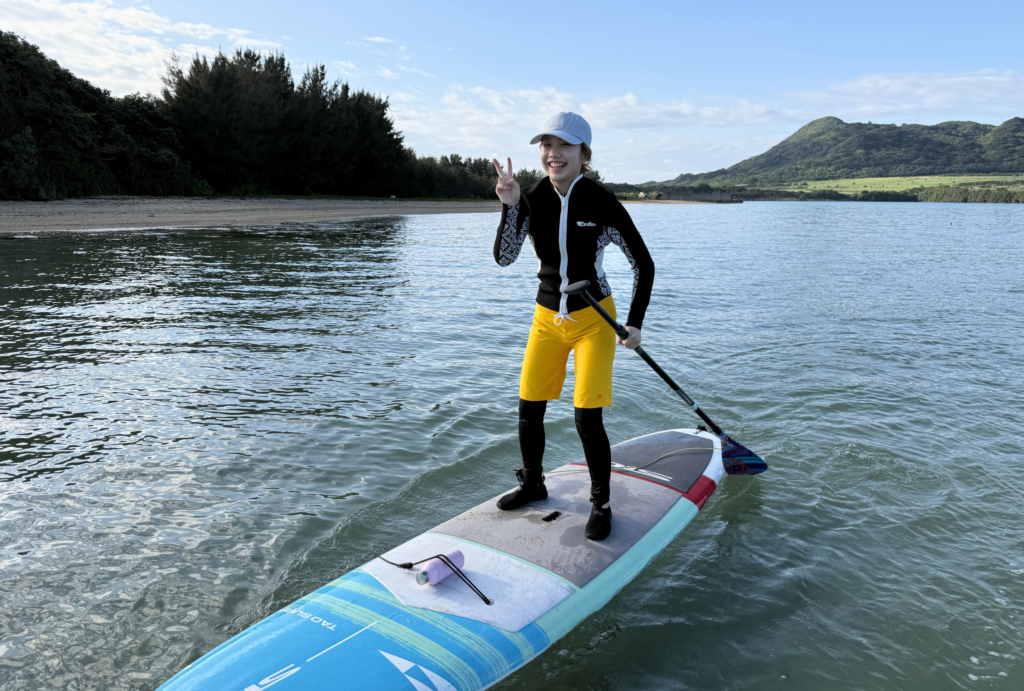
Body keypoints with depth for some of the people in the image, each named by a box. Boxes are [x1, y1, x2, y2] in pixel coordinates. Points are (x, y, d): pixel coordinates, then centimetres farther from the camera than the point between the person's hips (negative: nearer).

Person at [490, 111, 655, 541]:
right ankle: (533, 485, 35)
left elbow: (643, 265, -6)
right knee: (529, 410, 10)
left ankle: (601, 505, 14)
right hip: (546, 318, 5)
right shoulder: (532, 199, -5)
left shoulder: (602, 204, -15)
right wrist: (509, 207, -28)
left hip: (594, 320, -4)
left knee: (587, 419, -8)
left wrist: (634, 324, -7)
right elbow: (504, 258, -16)